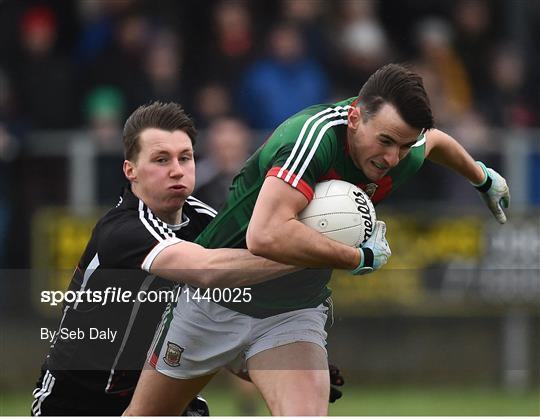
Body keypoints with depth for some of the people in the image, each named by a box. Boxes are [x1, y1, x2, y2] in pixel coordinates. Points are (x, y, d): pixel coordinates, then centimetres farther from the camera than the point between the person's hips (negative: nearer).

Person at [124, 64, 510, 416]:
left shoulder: (404, 150, -9)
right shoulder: (315, 136, -32)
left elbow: (434, 140, 19)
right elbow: (265, 236, -46)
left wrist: (483, 177, 38)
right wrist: (360, 258, -34)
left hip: (296, 311, 4)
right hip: (217, 300, -4)